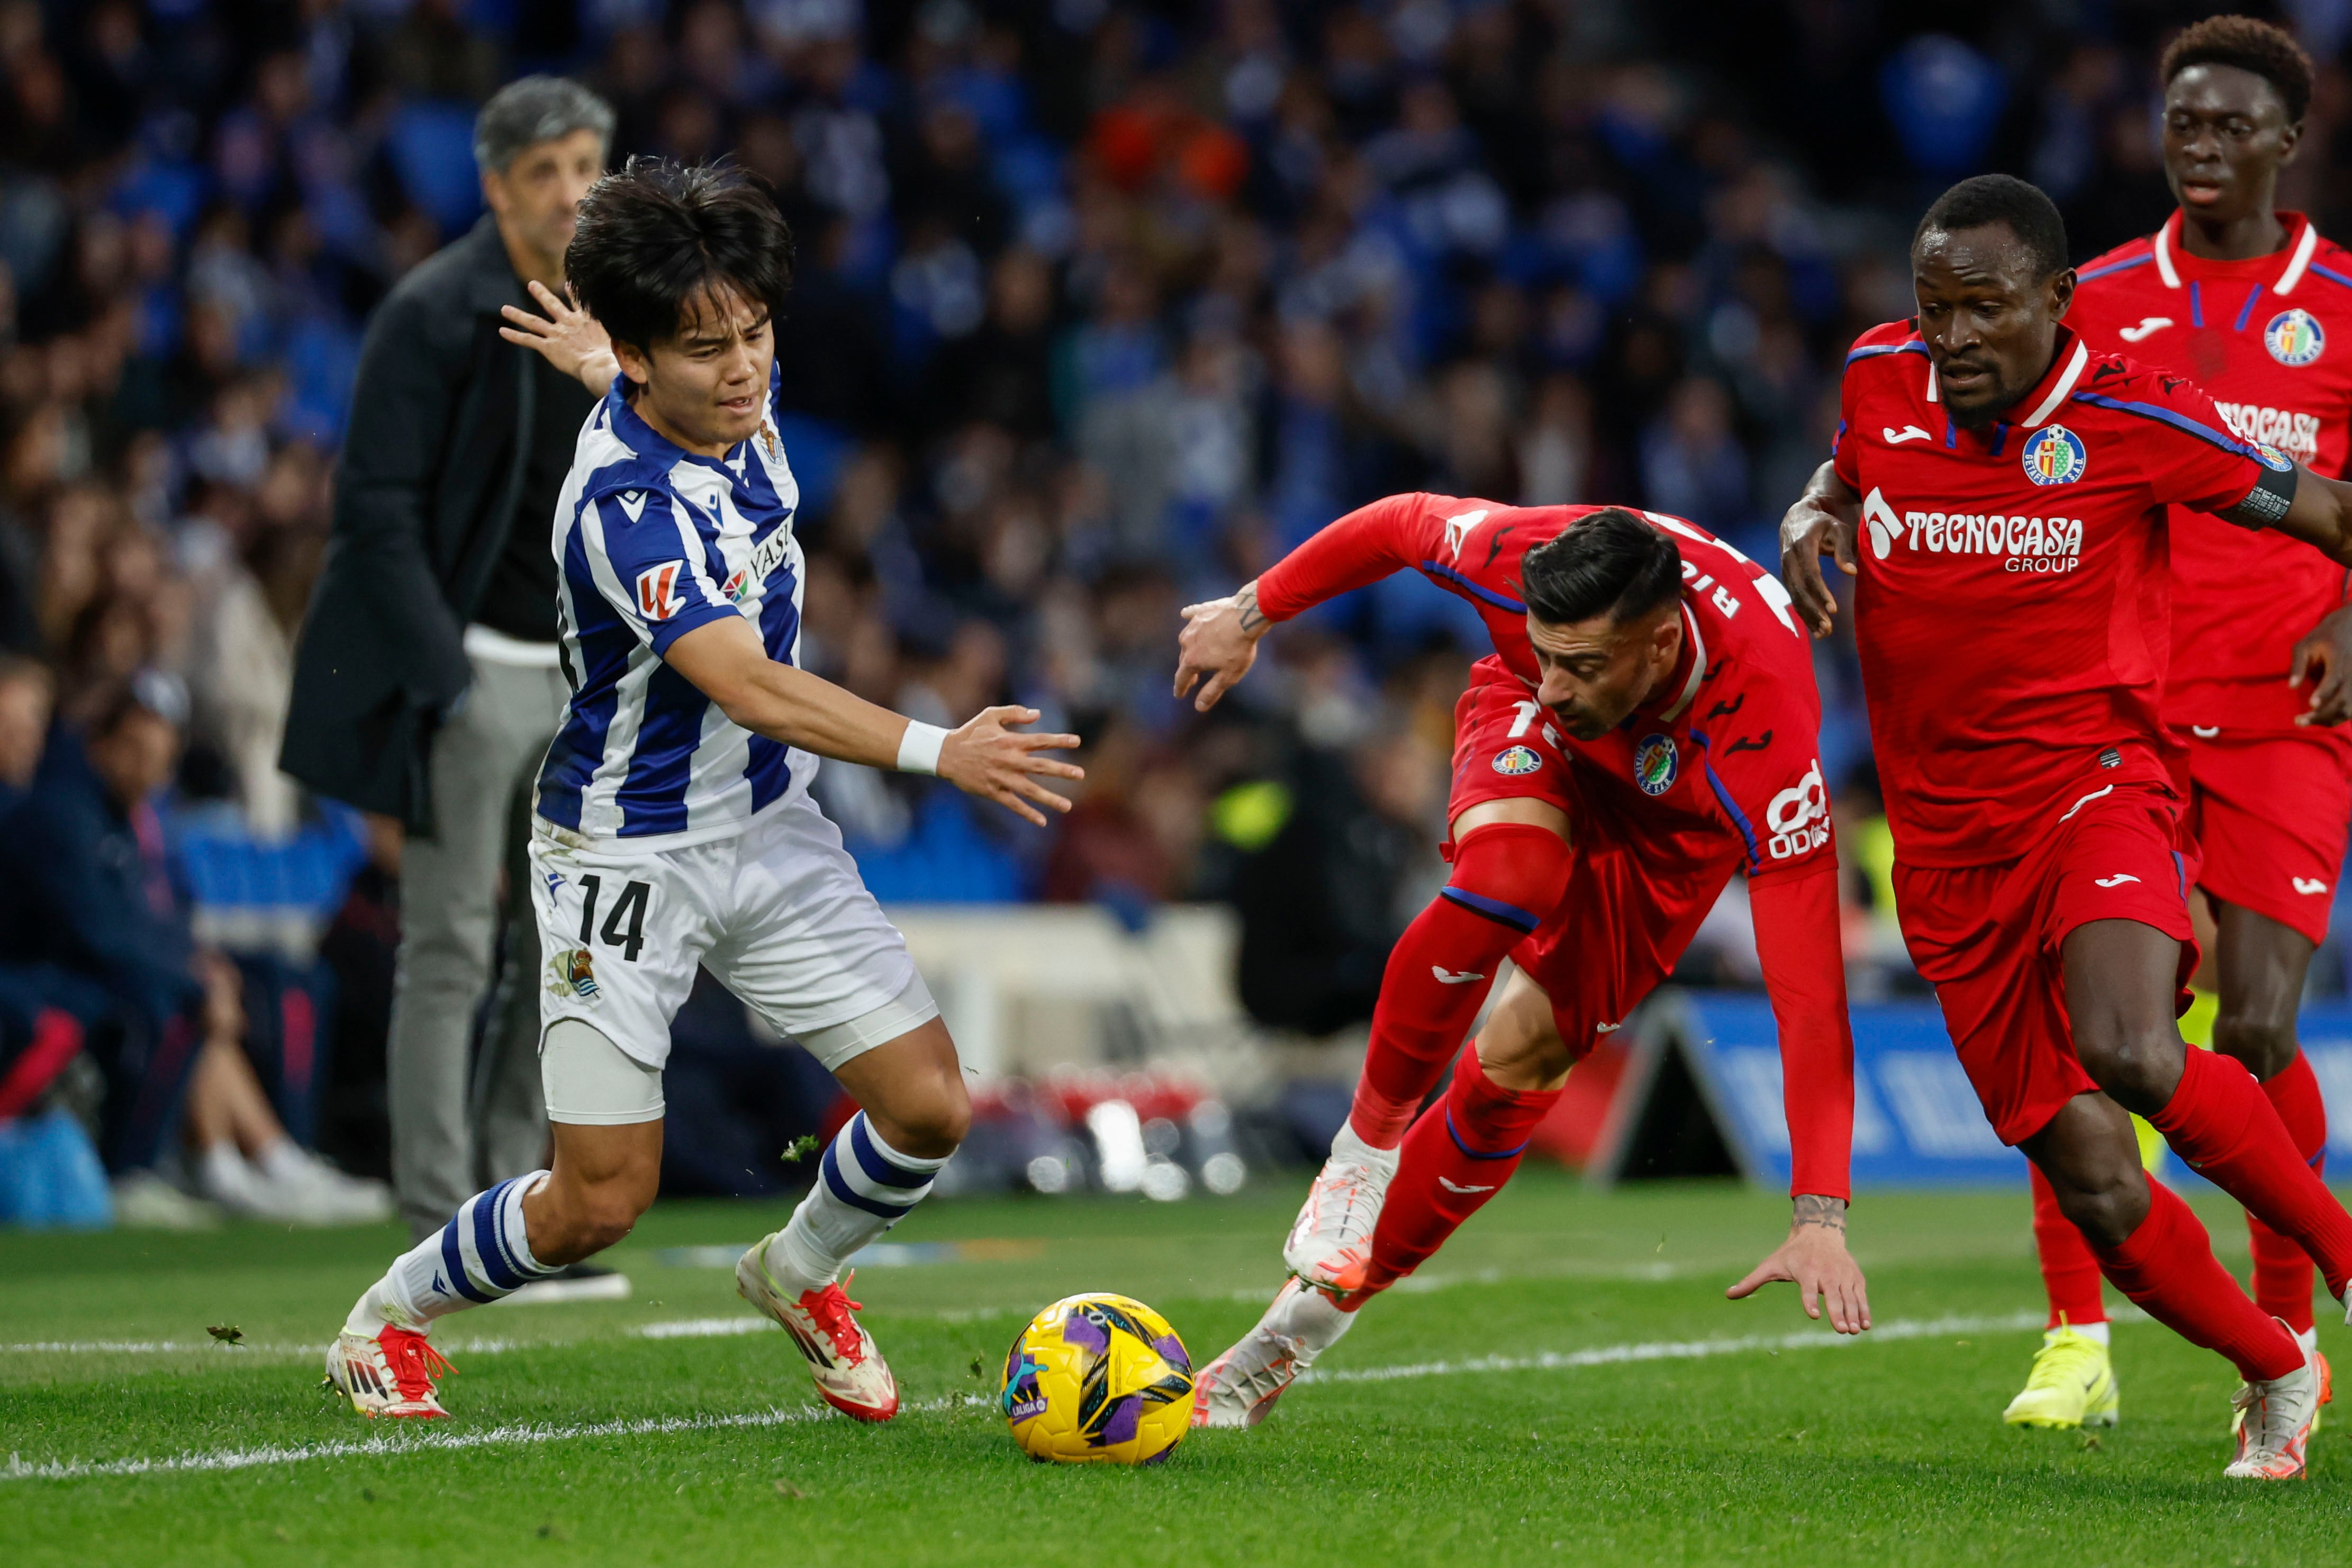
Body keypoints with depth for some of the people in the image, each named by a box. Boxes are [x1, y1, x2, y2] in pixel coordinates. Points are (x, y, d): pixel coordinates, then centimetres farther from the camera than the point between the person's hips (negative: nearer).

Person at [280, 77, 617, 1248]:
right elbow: (376, 505, -14)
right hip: (469, 676, -7)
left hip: (579, 672, 7)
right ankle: (442, 1234, -2)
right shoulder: (434, 315, -11)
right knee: (450, 954, -5)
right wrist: (442, 674, -18)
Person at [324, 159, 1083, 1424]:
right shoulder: (625, 501, -29)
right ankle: (388, 1318, 21)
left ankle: (800, 1274, 28)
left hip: (769, 823, 7)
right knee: (602, 1201, -6)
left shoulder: (742, 405, -6)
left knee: (930, 1108, -2)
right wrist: (937, 752, -44)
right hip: (628, 854, -7)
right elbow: (753, 693, -39)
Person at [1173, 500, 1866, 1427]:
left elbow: (1809, 994, -45)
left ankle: (1314, 1315, 6)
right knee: (1504, 881, -34)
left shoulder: (1767, 740, -44)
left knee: (1522, 1060, -11)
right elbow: (1400, 523, -13)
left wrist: (1820, 1218, -50)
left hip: (1678, 815, -1)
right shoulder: (1516, 559, -38)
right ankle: (1368, 1140, -9)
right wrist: (1251, 616, 2)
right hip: (1533, 748, 1)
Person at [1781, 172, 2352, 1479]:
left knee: (2129, 1054, -34)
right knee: (2098, 1190, -3)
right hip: (1946, 840, 4)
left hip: (2095, 791, -4)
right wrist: (1815, 520, 3)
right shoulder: (1881, 379, 2)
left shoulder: (2134, 417, -9)